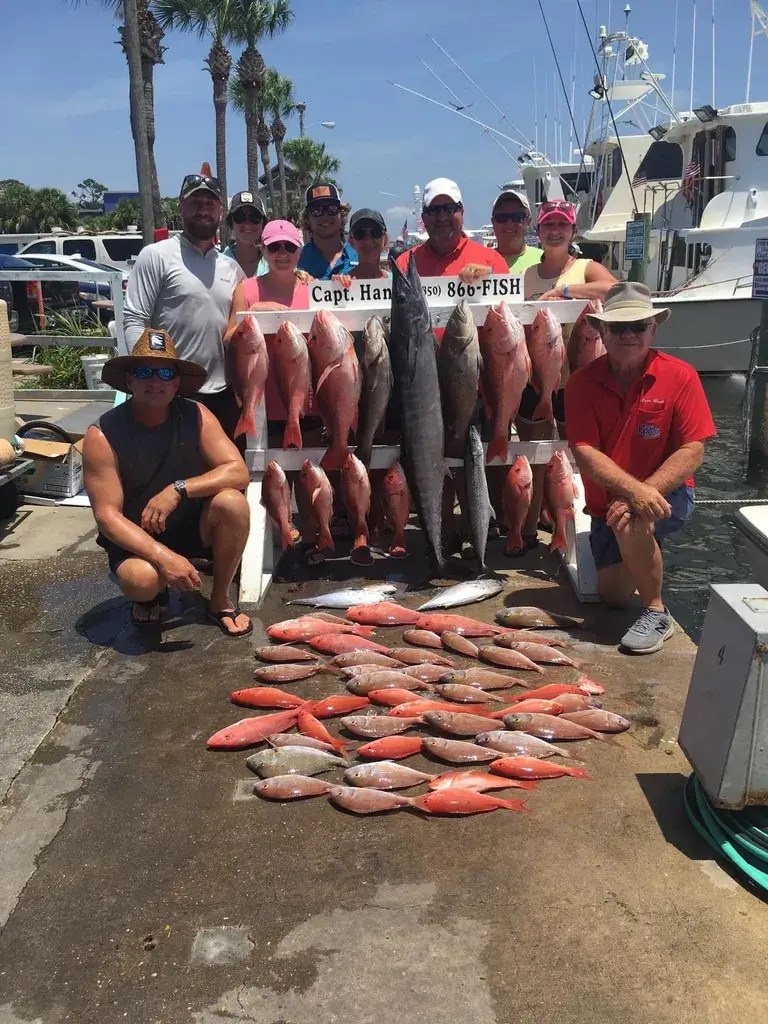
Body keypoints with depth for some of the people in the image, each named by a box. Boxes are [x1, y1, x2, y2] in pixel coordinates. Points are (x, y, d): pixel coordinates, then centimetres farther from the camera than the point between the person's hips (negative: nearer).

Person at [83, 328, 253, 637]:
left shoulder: (195, 416, -11)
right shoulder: (102, 435, -18)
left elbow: (238, 472, -18)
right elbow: (107, 514, -20)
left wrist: (178, 489, -31)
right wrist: (164, 557, -32)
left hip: (193, 524, 3)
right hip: (137, 537, -2)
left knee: (232, 502, -28)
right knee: (140, 580, -35)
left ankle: (220, 599, -5)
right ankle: (154, 593, 7)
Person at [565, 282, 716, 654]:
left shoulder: (680, 376, -13)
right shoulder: (582, 383, -9)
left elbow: (692, 452, -17)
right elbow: (585, 453, -17)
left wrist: (645, 494, -28)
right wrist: (634, 489, -32)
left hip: (667, 496, -3)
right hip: (607, 504, 4)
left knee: (630, 523, -35)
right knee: (613, 593, 1)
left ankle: (657, 614, -13)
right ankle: (645, 547, 36)